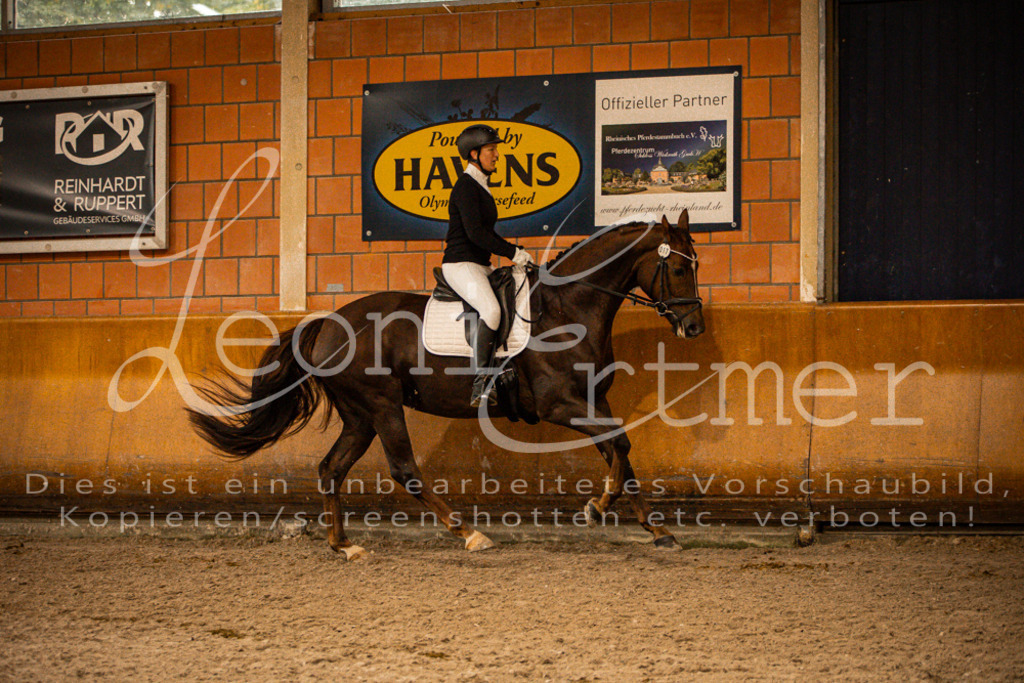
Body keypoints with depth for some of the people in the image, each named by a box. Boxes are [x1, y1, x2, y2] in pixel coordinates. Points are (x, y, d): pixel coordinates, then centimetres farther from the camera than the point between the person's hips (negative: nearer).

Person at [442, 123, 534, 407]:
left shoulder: (481, 187, 18)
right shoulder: (465, 186, -12)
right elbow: (474, 232, -21)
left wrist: (516, 251, 13)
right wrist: (512, 253, -19)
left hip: (480, 266, 10)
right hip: (460, 264, -10)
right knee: (491, 310, -31)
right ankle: (481, 382, -31)